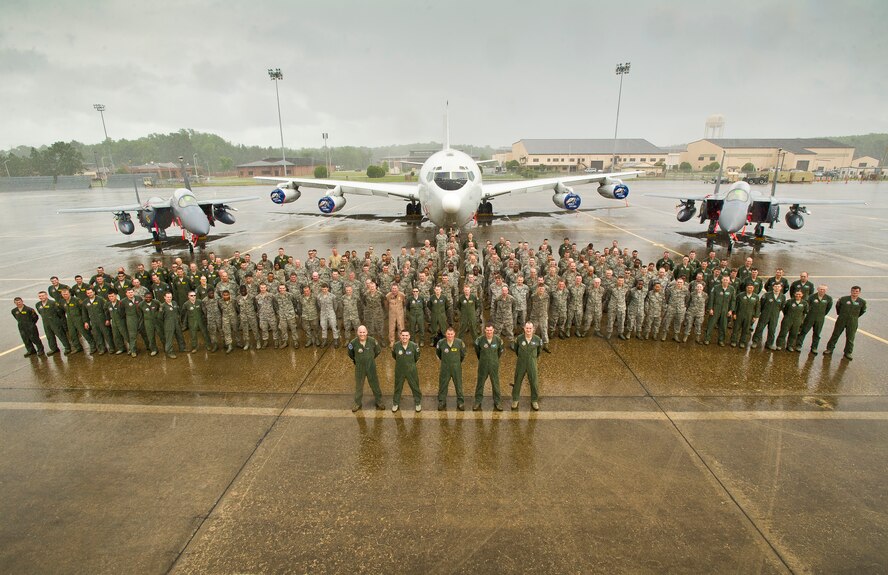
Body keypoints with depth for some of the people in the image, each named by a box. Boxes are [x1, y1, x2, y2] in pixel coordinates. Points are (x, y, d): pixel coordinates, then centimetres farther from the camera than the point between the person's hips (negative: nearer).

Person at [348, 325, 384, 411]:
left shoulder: (372, 341, -16)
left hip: (371, 367, 0)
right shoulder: (353, 343, -18)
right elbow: (350, 354, 4)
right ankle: (358, 403, 35)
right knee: (358, 386, 16)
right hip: (359, 368, 0)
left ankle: (379, 402, 30)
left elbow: (378, 350, 5)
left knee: (375, 385, 12)